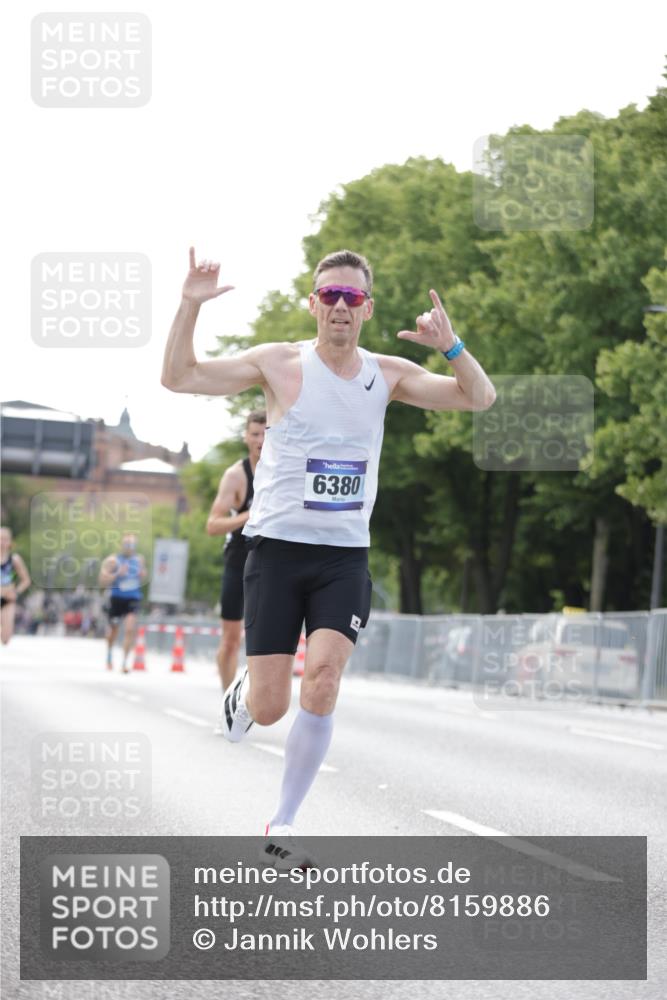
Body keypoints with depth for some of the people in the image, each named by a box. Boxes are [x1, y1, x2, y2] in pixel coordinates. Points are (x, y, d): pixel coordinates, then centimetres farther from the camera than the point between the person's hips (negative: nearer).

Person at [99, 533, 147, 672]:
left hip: (133, 599, 1)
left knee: (130, 628, -17)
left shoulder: (139, 559, 3)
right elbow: (102, 581, -12)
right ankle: (109, 654, 44)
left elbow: (143, 577, 19)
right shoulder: (112, 560, -9)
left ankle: (124, 662, -12)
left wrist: (143, 575, -6)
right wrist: (117, 574, -26)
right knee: (113, 628, 14)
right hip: (117, 598, -1)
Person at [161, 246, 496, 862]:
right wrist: (191, 306, -19)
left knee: (322, 685, -17)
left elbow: (480, 398, 2)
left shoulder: (388, 375, 5)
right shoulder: (279, 364, -3)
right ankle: (243, 694, 36)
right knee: (270, 707, -5)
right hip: (278, 549, -2)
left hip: (345, 556, 2)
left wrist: (450, 345, -16)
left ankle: (282, 825, -1)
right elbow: (178, 377, -5)